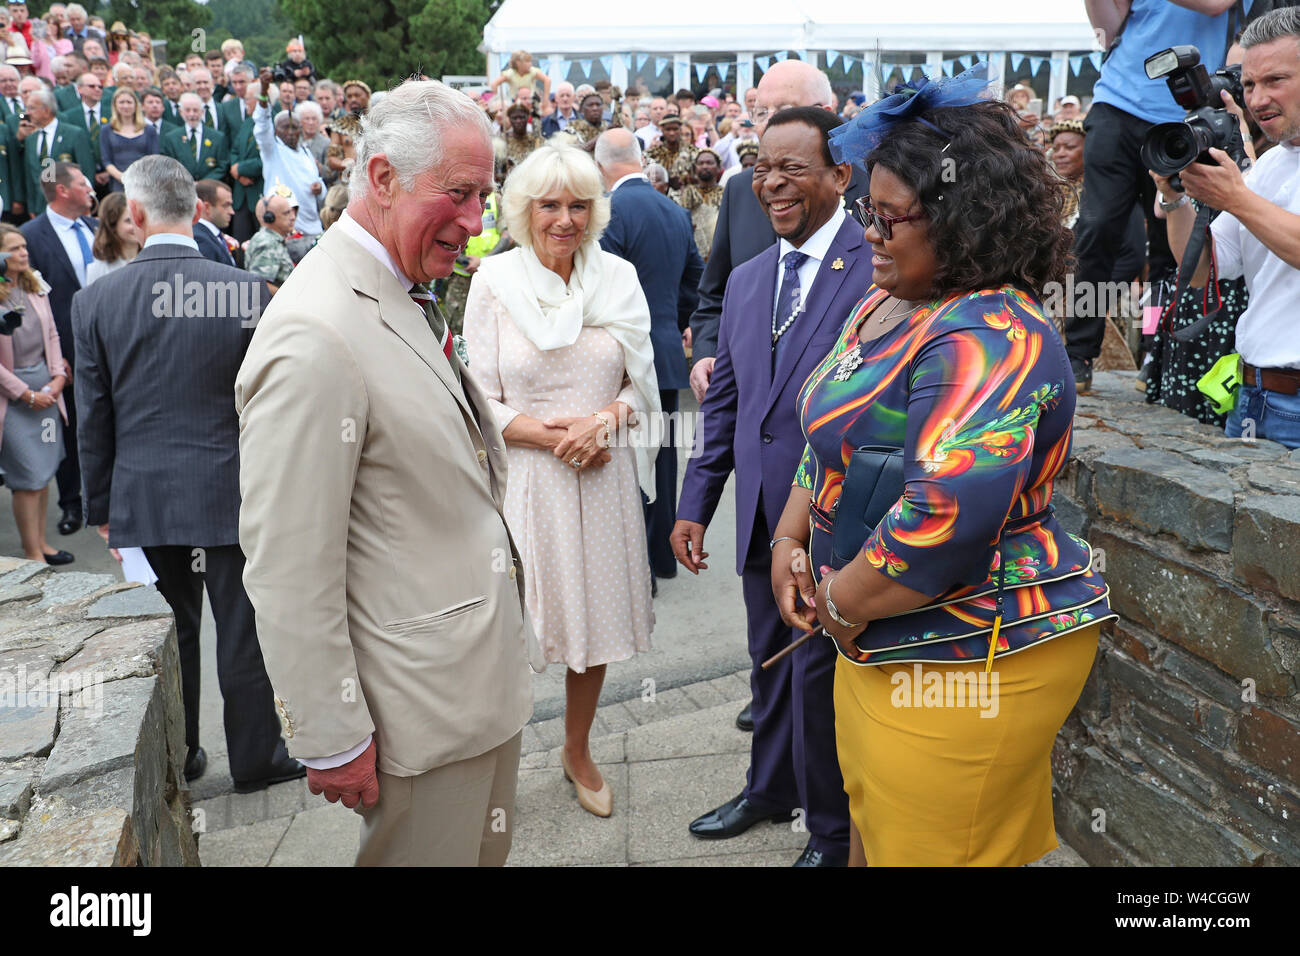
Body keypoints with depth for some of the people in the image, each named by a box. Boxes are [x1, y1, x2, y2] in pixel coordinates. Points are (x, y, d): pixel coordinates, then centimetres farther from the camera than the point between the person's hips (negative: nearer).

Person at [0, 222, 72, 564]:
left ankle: (40, 542, 23)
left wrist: (57, 375, 1)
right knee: (29, 475, -4)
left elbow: (52, 334, 13)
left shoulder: (35, 286, 6)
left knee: (44, 469, 11)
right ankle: (32, 553, 7)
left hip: (46, 385, 6)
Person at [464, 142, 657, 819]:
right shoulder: (494, 281, -4)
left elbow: (642, 382, 7)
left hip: (604, 476, 3)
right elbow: (481, 401, -4)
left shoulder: (618, 278, 4)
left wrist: (604, 421, -13)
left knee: (597, 615, 14)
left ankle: (578, 749, 36)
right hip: (524, 477, -3)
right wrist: (551, 436, -17)